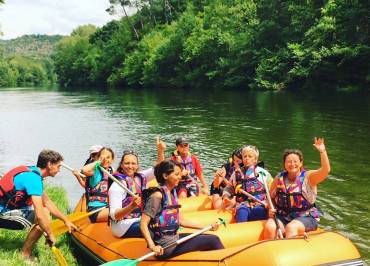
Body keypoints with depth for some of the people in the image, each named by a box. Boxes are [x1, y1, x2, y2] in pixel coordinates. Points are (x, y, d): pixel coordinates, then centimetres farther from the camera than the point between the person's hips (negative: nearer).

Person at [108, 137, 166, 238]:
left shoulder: (140, 177, 6)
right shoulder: (117, 185, -15)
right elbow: (114, 215, -20)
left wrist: (160, 152, -10)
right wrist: (131, 206, -37)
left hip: (139, 221, 8)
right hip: (123, 226, -8)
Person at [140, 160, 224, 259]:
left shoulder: (172, 193, 11)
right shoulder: (157, 195, -15)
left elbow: (181, 220, 15)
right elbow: (143, 224, -20)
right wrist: (152, 247, -32)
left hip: (174, 238, 9)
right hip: (165, 246, -9)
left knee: (213, 238, 9)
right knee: (213, 240, -9)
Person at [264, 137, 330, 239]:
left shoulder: (308, 177, -1)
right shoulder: (279, 178, 8)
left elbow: (325, 170, -19)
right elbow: (270, 197, 18)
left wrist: (322, 151, -30)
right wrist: (270, 209, -1)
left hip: (306, 218, -3)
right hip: (283, 217, 3)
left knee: (291, 228, -32)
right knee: (269, 227, -24)